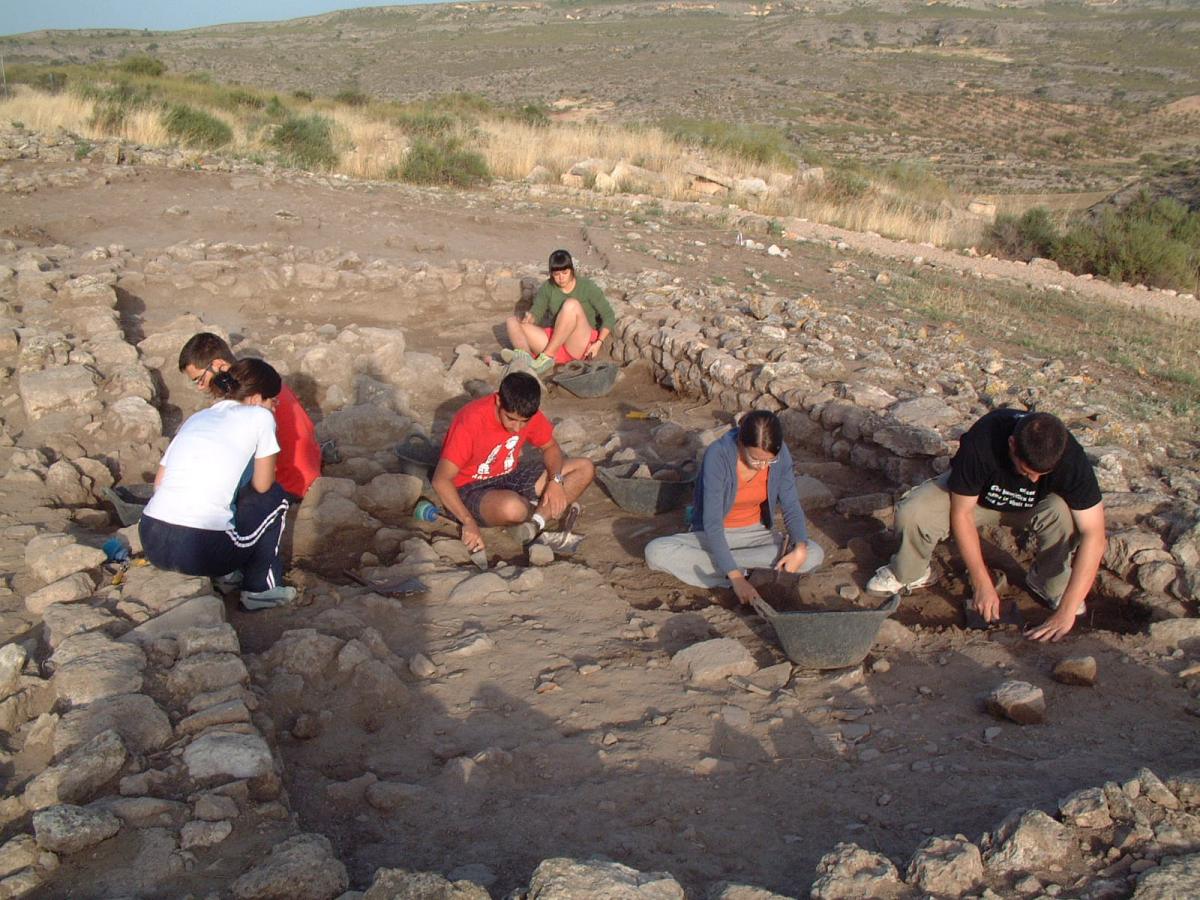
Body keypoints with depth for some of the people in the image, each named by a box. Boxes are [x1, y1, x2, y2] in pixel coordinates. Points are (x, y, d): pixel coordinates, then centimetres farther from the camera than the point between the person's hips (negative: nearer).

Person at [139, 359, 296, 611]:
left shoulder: (198, 417, 18)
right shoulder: (259, 416, 3)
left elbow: (159, 482, 15)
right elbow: (262, 485, 8)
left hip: (151, 543, 7)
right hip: (201, 552, -6)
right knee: (275, 496, 19)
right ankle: (261, 588, 19)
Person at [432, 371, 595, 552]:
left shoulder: (527, 413, -11)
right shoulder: (471, 422, -28)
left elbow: (550, 447, 7)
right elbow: (441, 480, -28)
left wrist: (555, 480, -14)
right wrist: (469, 522, -36)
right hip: (469, 489, -6)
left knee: (585, 469, -5)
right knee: (512, 507, -42)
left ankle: (538, 519, -23)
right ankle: (548, 510, -5)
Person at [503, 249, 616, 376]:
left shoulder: (587, 287, -1)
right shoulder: (548, 288, 8)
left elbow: (609, 316, -2)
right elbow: (536, 312, 1)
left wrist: (598, 343, -16)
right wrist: (528, 318, -23)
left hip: (581, 347, -4)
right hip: (555, 344, 4)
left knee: (572, 304, -29)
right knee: (512, 321, -11)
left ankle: (546, 356, -37)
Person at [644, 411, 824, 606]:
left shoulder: (780, 453, -16)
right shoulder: (718, 455, -28)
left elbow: (791, 506, -8)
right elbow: (712, 523, -31)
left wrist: (800, 548, -29)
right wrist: (736, 578, -39)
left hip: (756, 533, 3)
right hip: (715, 536, -3)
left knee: (814, 555, -23)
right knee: (656, 552, -29)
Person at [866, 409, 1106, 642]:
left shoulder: (1070, 459, -35)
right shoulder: (980, 443, -38)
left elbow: (1094, 536, -34)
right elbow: (962, 512, -25)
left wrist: (1066, 612, -39)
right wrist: (982, 584, -26)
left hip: (1031, 508, 1)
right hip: (972, 496, -1)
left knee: (1065, 514, -35)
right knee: (912, 513, -30)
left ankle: (1049, 584, -6)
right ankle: (908, 574, 3)